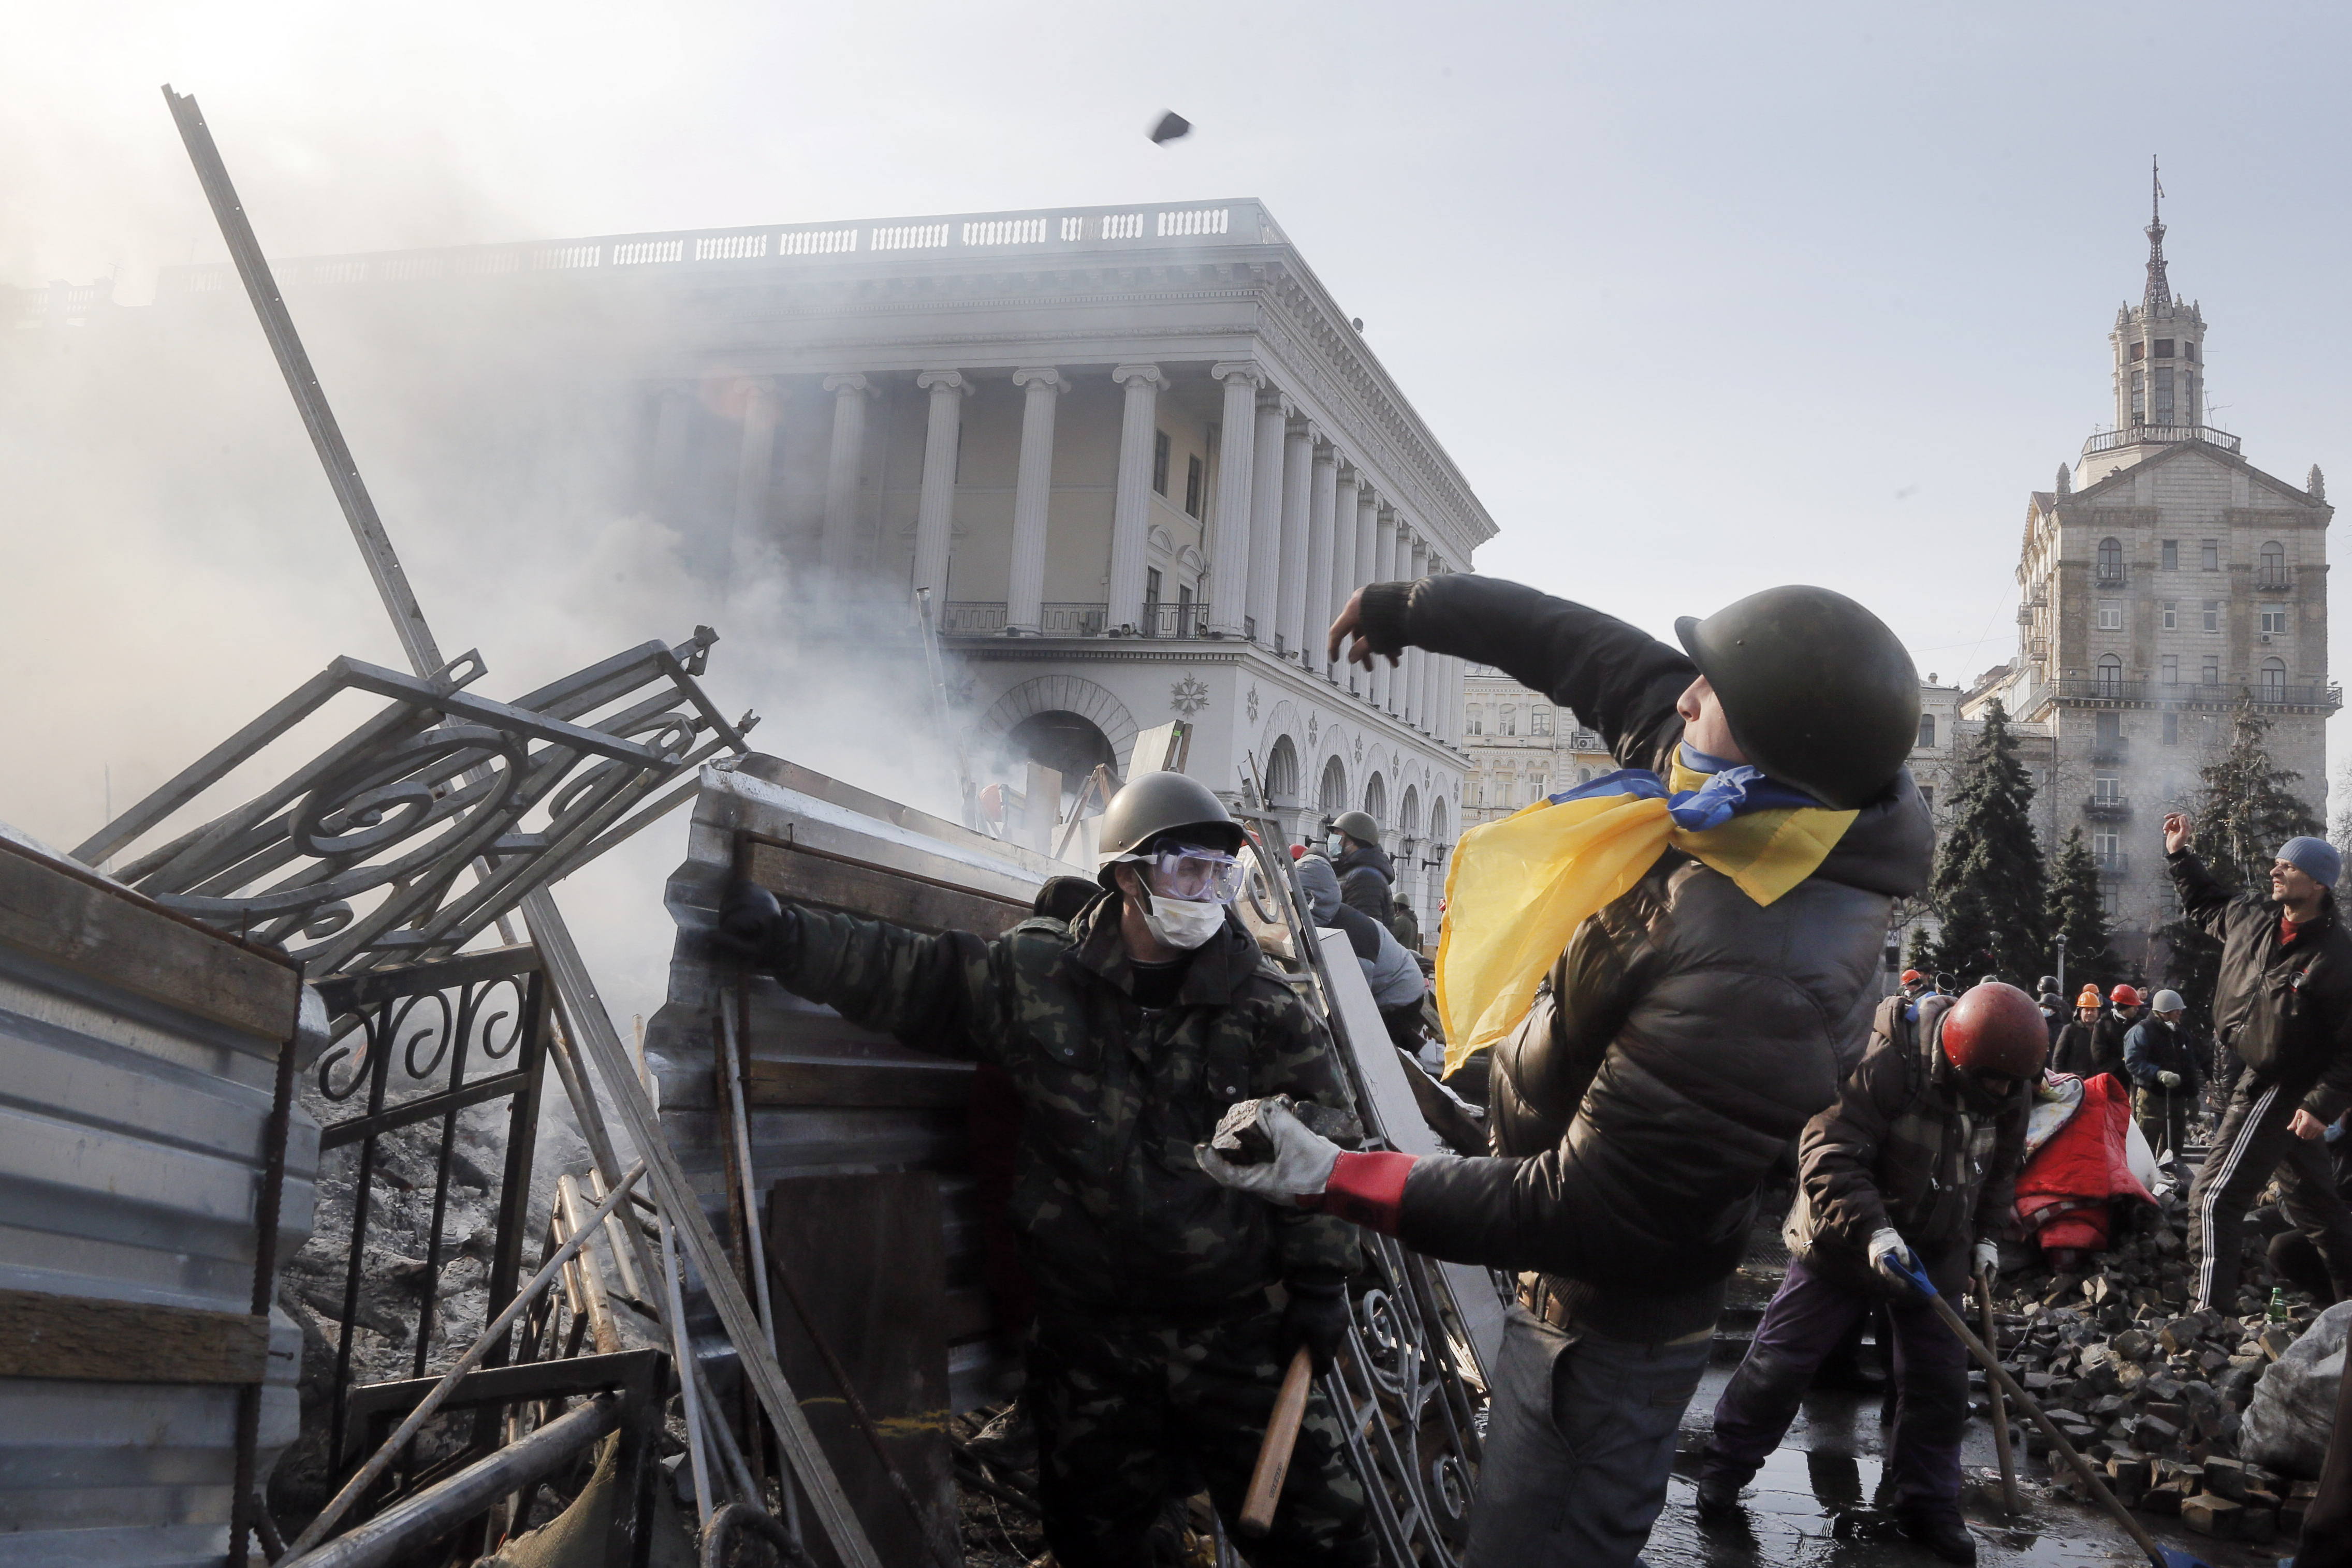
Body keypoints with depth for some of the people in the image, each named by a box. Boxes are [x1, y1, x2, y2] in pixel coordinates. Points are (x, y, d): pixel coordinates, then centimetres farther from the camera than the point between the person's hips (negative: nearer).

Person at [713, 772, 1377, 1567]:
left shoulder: (1266, 1008, -5)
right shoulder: (1039, 977, -3)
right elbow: (905, 972, 1)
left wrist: (1319, 1282, -5)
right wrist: (783, 935, -9)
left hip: (1235, 1325, -1)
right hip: (1089, 1330, 2)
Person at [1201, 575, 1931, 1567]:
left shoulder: (1757, 981, -40)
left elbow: (1582, 1214, -31)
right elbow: (1587, 648, 3)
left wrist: (1335, 1181, -29)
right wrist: (1411, 606, 15)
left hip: (1604, 1319, -9)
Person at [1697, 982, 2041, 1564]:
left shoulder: (2012, 1091, -7)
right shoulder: (1884, 1064, -29)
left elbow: (2002, 1168, 13)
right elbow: (1831, 1157, -31)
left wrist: (1987, 1237, 6)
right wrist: (1872, 1232, -40)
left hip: (1936, 1251, 5)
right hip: (1844, 1239, -5)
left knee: (1939, 1382, 6)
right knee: (1782, 1358, 1)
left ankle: (1927, 1503, 23)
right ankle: (1725, 1467, 18)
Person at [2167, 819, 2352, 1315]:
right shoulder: (2251, 916, 0)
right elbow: (2205, 903, 24)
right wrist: (2180, 854, 17)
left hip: (2282, 1089, -9)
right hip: (2259, 1081, 9)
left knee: (2214, 1196, -13)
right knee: (2311, 1201, 20)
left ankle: (2214, 1310, -11)